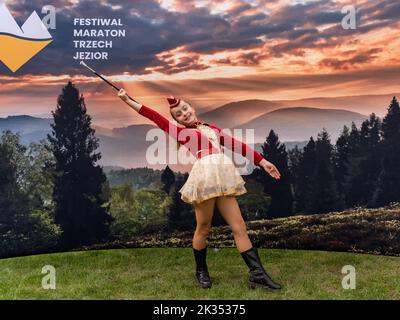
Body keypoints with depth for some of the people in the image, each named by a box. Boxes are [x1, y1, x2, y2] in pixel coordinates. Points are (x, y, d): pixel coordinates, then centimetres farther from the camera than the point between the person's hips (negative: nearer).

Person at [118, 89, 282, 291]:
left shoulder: (212, 129, 25)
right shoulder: (181, 132, 11)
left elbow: (237, 145, 24)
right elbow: (155, 117, 6)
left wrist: (262, 161, 23)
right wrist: (128, 101, 4)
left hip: (223, 177, 5)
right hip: (204, 175, -5)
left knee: (239, 226, 3)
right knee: (203, 228, 3)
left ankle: (257, 274, 7)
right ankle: (201, 271, 25)